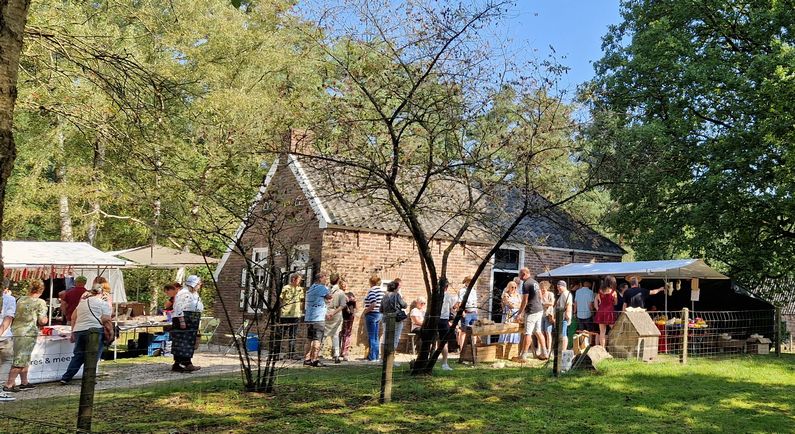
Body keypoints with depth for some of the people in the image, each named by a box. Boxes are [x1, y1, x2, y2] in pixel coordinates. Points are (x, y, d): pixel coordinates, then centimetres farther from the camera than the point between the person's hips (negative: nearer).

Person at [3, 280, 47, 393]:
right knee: (21, 359, -2)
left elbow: (14, 315, 14)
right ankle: (9, 385, -3)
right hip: (28, 333, -7)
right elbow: (42, 321, -10)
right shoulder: (40, 302, -8)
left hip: (16, 331, 7)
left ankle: (24, 382, 26)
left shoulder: (21, 299, 9)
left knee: (25, 358, 18)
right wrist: (45, 319, 11)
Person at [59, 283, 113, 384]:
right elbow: (106, 320, -10)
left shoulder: (82, 302, 20)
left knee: (78, 356, 14)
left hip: (78, 330, 6)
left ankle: (65, 378, 10)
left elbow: (73, 318, 19)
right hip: (94, 331, -6)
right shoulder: (103, 304, 0)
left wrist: (73, 333, 22)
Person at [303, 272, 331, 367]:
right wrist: (327, 286, 5)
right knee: (317, 340, -7)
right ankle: (315, 360, -9)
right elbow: (329, 297, -6)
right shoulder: (321, 288, -9)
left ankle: (307, 359, 14)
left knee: (311, 340, 14)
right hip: (318, 318, -9)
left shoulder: (311, 288, 20)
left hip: (309, 318, 9)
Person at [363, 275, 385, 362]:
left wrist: (366, 311, -13)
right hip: (379, 314, 8)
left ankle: (372, 357, 0)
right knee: (376, 337, 14)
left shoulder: (372, 290, -15)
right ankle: (376, 356, 18)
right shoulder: (381, 290, 10)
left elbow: (373, 304, -24)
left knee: (371, 337, -2)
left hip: (372, 314, -8)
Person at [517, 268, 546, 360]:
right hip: (540, 309, 9)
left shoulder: (526, 284, -14)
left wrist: (519, 313, -11)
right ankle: (544, 353, 16)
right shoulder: (535, 282, 13)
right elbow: (540, 296, 21)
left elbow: (525, 301, -16)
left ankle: (523, 355, -4)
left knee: (528, 333, -6)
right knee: (538, 332, 15)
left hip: (531, 311, -9)